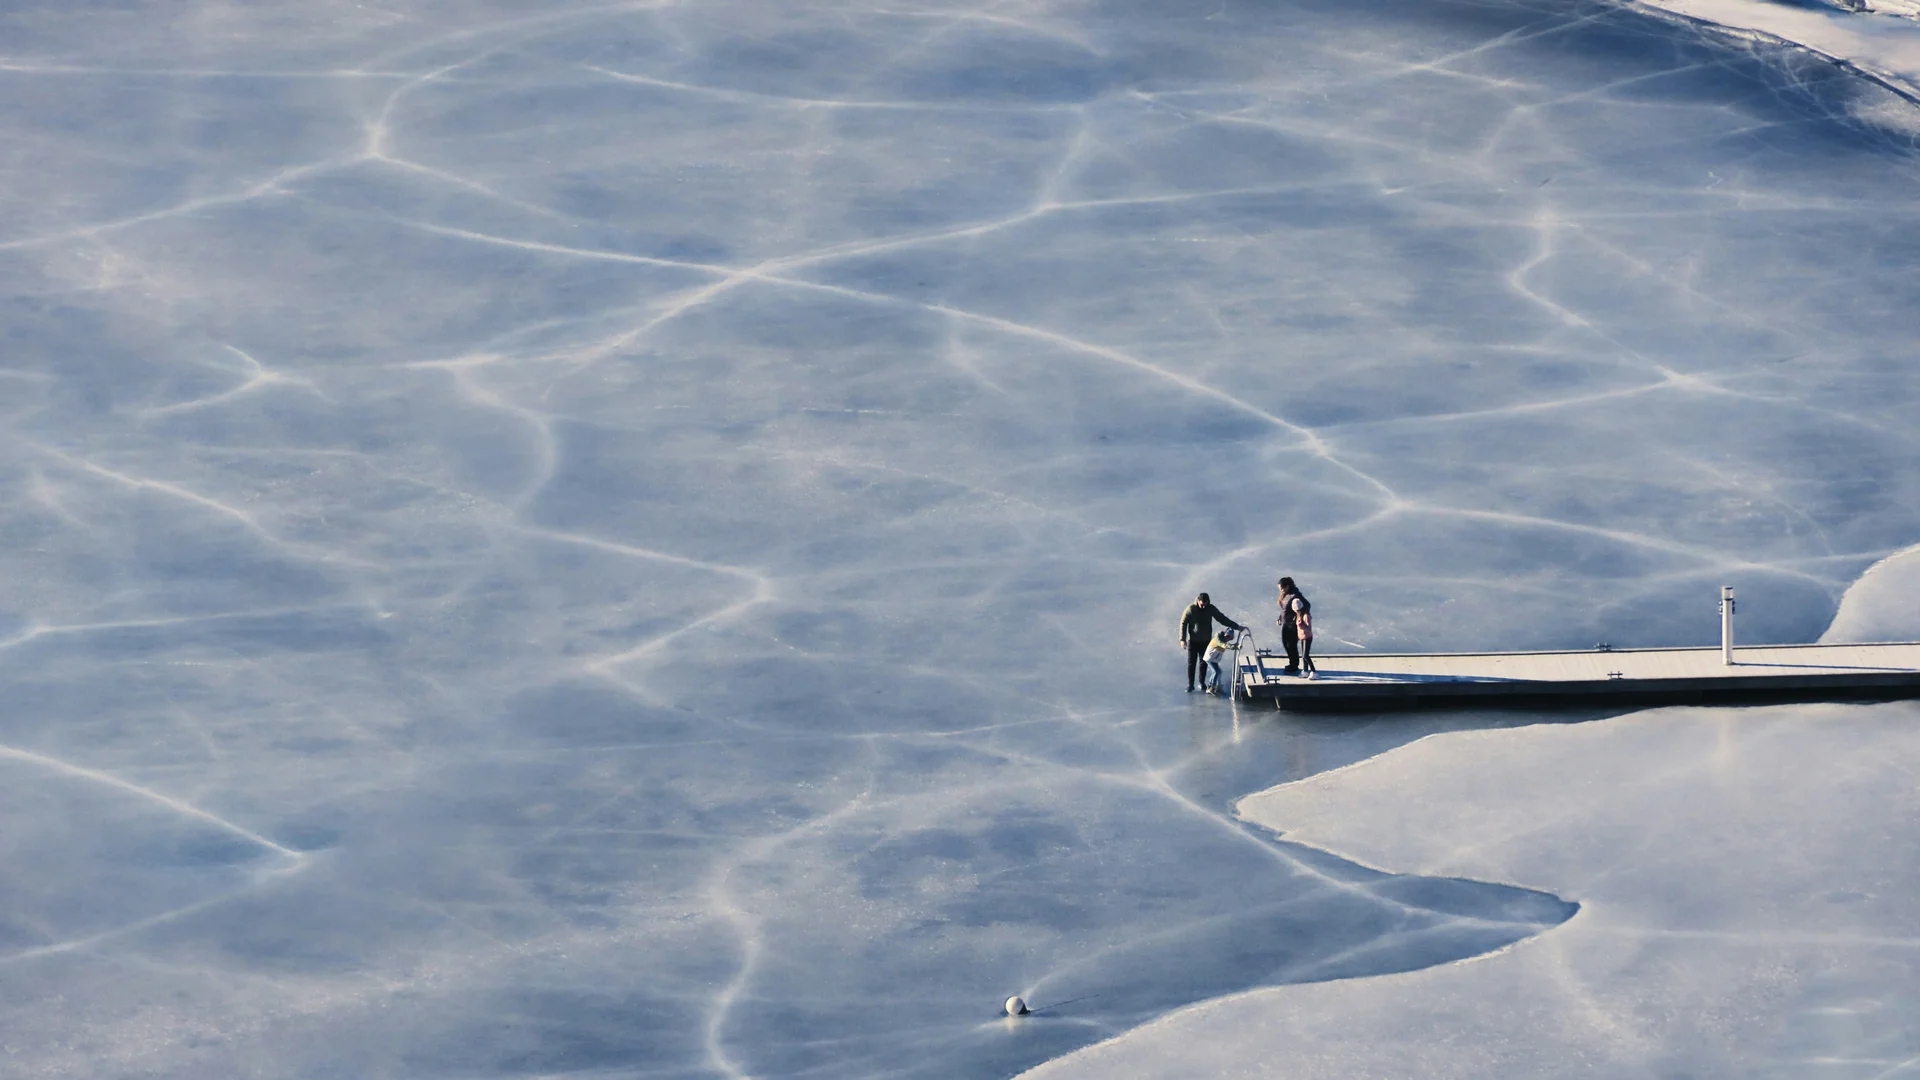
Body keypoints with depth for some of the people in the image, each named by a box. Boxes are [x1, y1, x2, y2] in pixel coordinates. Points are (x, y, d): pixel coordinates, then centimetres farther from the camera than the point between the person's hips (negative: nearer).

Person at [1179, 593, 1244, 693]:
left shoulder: (1211, 609, -9)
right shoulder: (1190, 609, -17)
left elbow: (1222, 619, -1)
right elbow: (1183, 623, -10)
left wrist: (1237, 626, -3)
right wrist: (1182, 639, -16)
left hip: (1206, 641, 2)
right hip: (1193, 641, -2)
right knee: (1191, 664, 1)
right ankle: (1190, 685, 11)